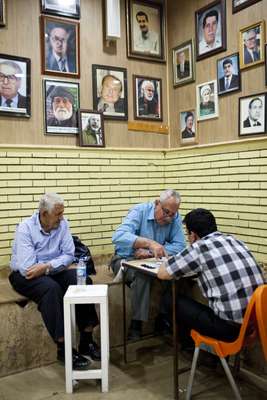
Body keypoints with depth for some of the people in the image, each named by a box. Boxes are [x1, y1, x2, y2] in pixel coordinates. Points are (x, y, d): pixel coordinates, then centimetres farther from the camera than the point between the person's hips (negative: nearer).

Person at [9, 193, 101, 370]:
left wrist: (47, 266, -25)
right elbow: (27, 268, -24)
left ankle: (87, 341, -12)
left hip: (53, 271, 5)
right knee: (51, 288, -34)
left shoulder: (62, 224, -4)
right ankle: (63, 348, -24)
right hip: (25, 276, -5)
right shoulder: (25, 228, -17)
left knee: (84, 281, -19)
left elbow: (69, 255, -9)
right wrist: (56, 264, -17)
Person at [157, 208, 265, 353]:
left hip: (232, 327, -7)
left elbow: (162, 273, -2)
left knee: (177, 301, 15)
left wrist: (171, 260, 17)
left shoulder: (199, 247, -11)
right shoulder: (235, 240, 8)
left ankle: (190, 346, 35)